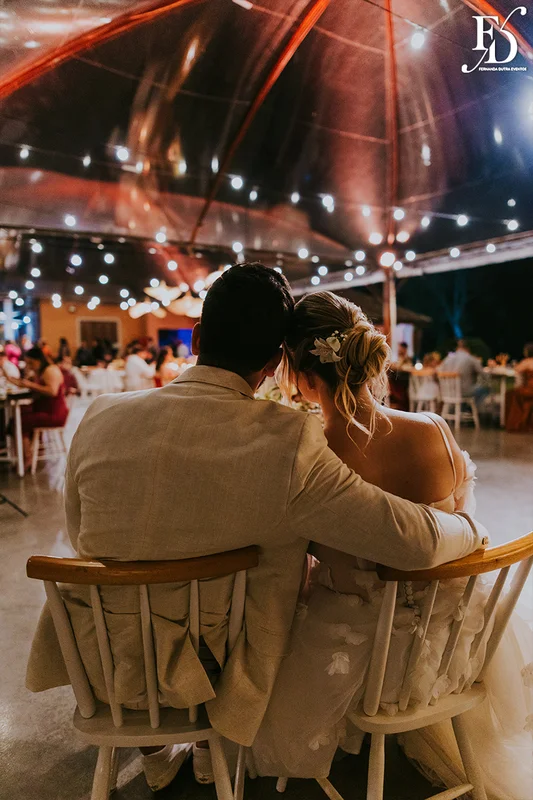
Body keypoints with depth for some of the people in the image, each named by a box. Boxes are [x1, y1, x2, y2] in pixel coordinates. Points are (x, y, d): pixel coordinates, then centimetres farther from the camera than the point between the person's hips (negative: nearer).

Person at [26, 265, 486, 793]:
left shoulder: (100, 416, -15)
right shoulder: (287, 442, -28)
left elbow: (80, 536, 1)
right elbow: (416, 539, -24)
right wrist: (472, 528, -1)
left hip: (99, 660, 3)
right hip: (199, 674, -2)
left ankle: (159, 758, 51)